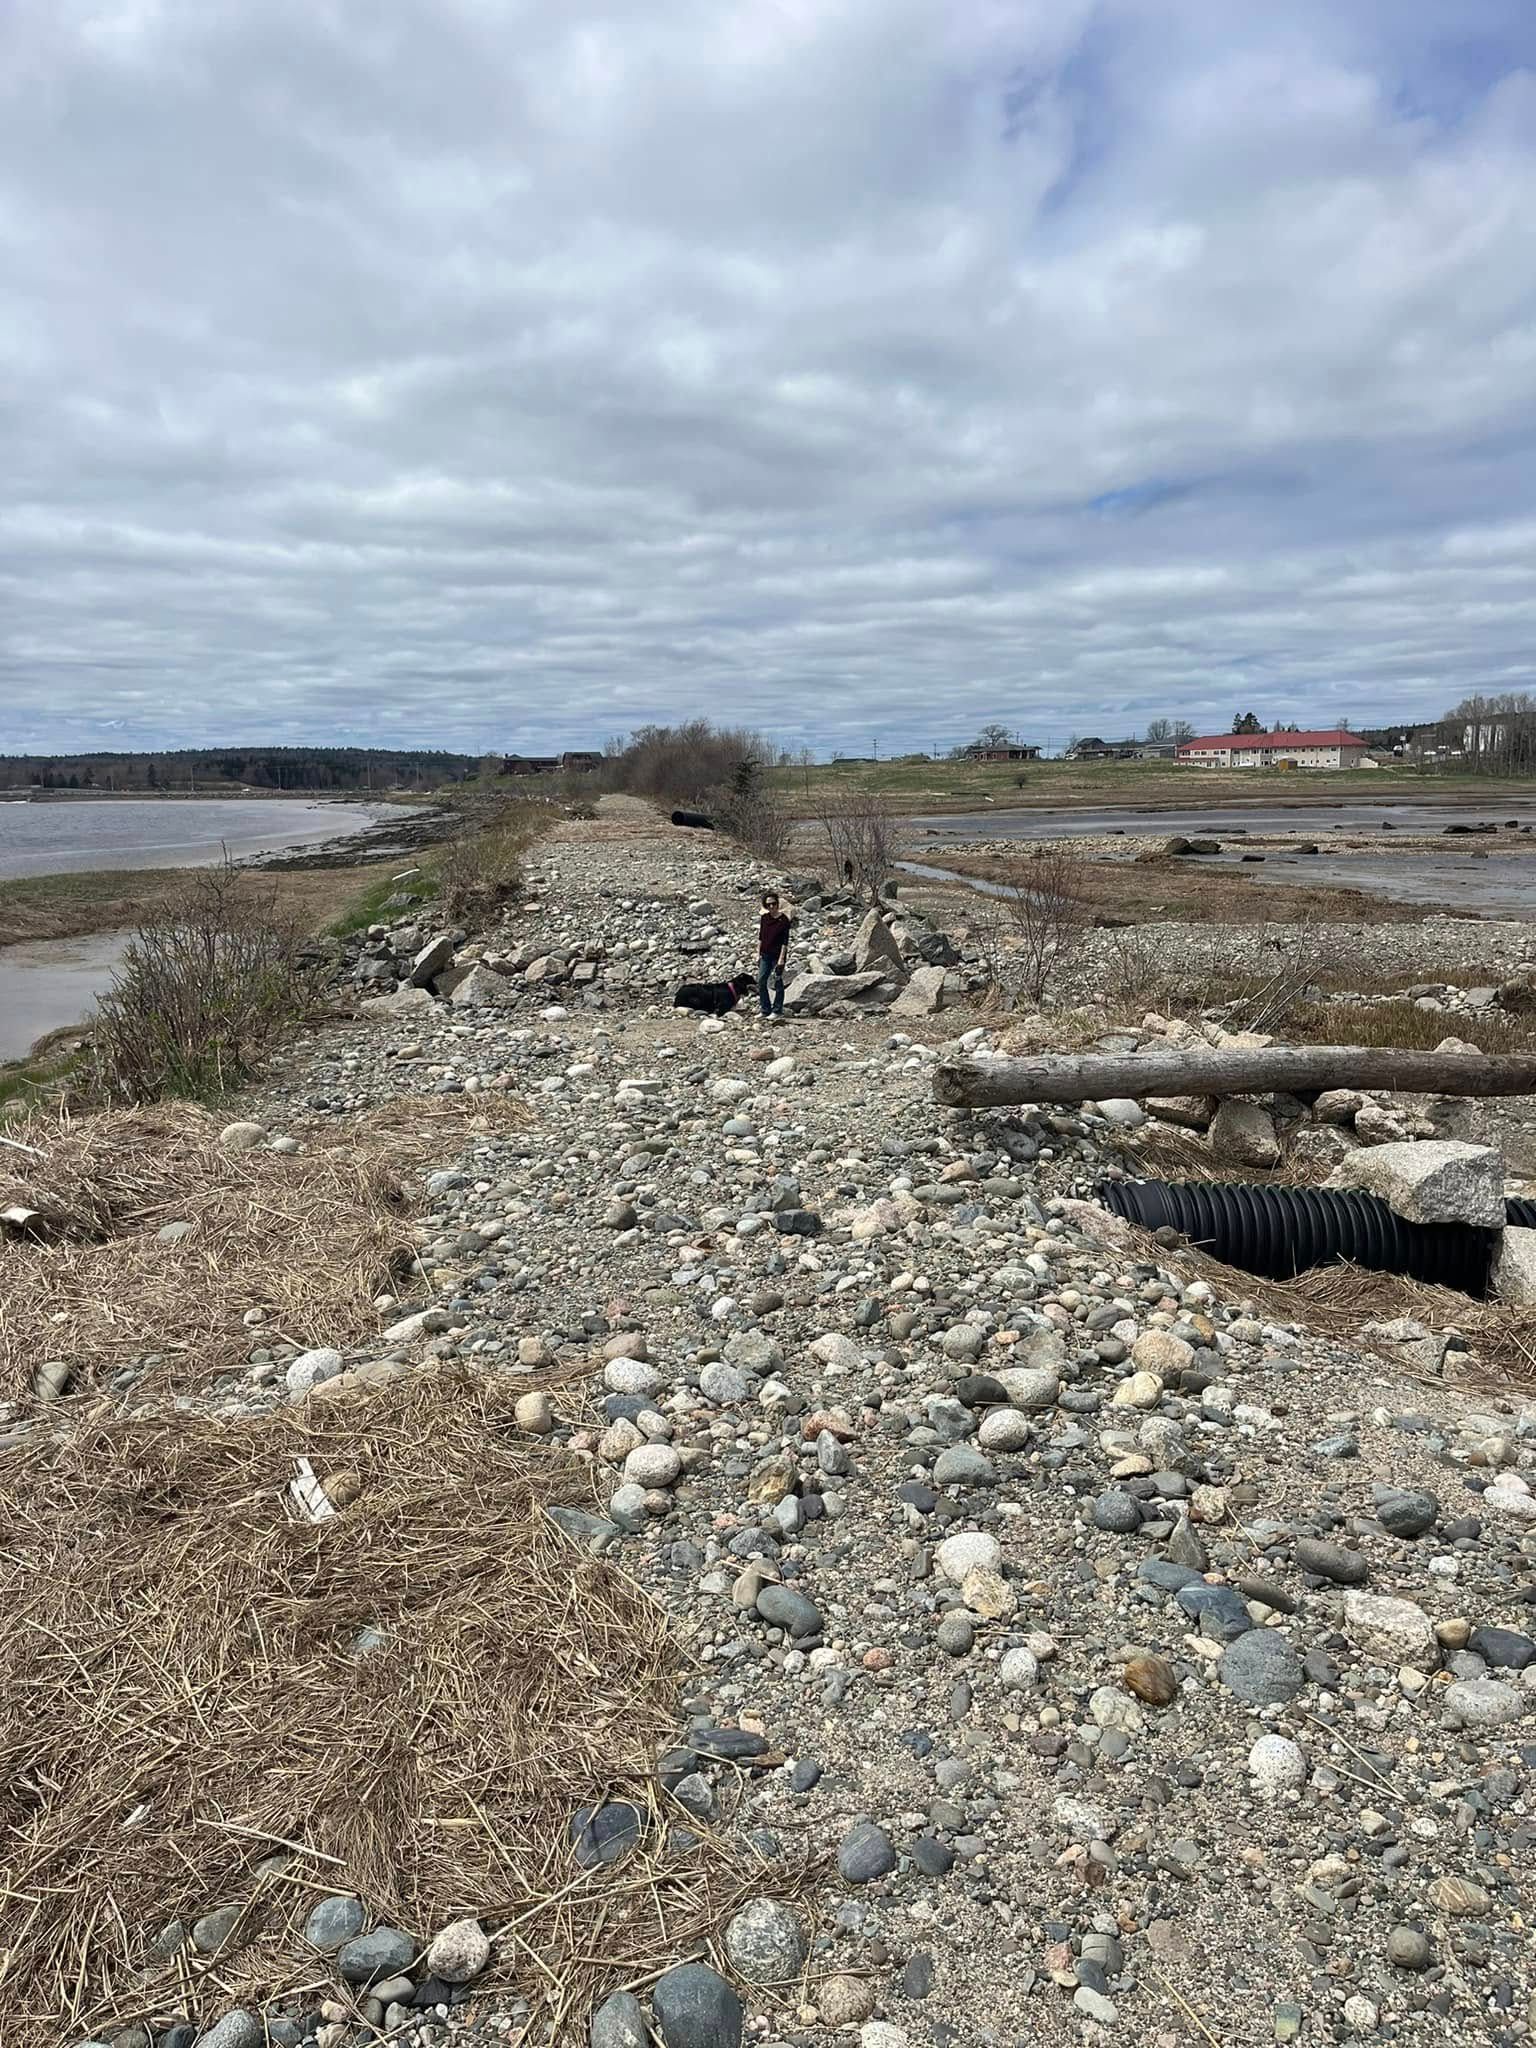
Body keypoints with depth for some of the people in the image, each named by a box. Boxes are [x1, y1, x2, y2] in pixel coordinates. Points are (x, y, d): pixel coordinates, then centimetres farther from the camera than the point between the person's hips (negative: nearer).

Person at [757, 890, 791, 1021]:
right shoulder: (764, 918, 4)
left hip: (778, 955, -6)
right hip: (765, 955, 6)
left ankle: (777, 1011, 14)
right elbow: (760, 937, 11)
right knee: (761, 981, 4)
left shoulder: (783, 920, -12)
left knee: (778, 983, 3)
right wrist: (758, 954, 8)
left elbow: (785, 941, -13)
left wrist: (781, 959, -16)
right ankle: (765, 1010, 14)